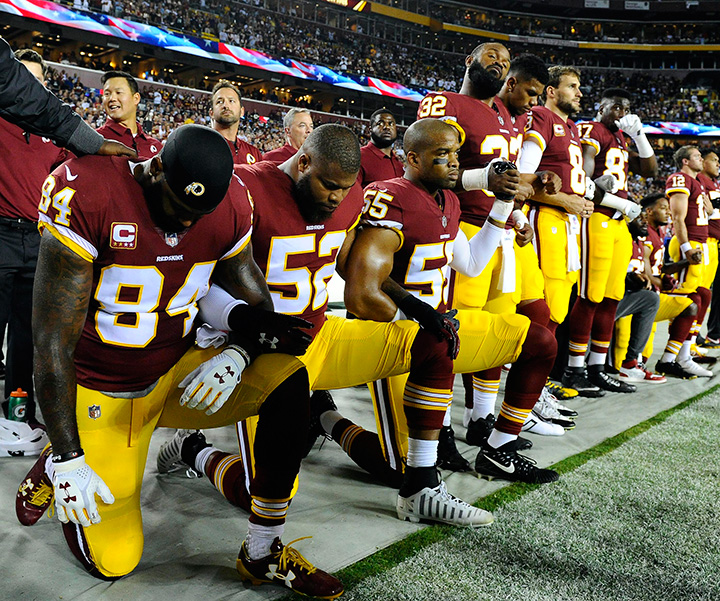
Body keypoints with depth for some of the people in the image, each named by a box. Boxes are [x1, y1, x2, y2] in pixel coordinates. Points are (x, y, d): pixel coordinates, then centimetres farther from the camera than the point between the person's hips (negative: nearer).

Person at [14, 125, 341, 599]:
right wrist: (68, 459, -21)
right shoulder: (87, 196, -25)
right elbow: (52, 342, -21)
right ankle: (54, 468, 34)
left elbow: (256, 304, 2)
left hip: (178, 375, 4)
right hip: (103, 394, -3)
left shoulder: (231, 204, -10)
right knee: (113, 561, 3)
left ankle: (263, 555, -8)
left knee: (288, 382, -23)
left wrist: (238, 355, -22)